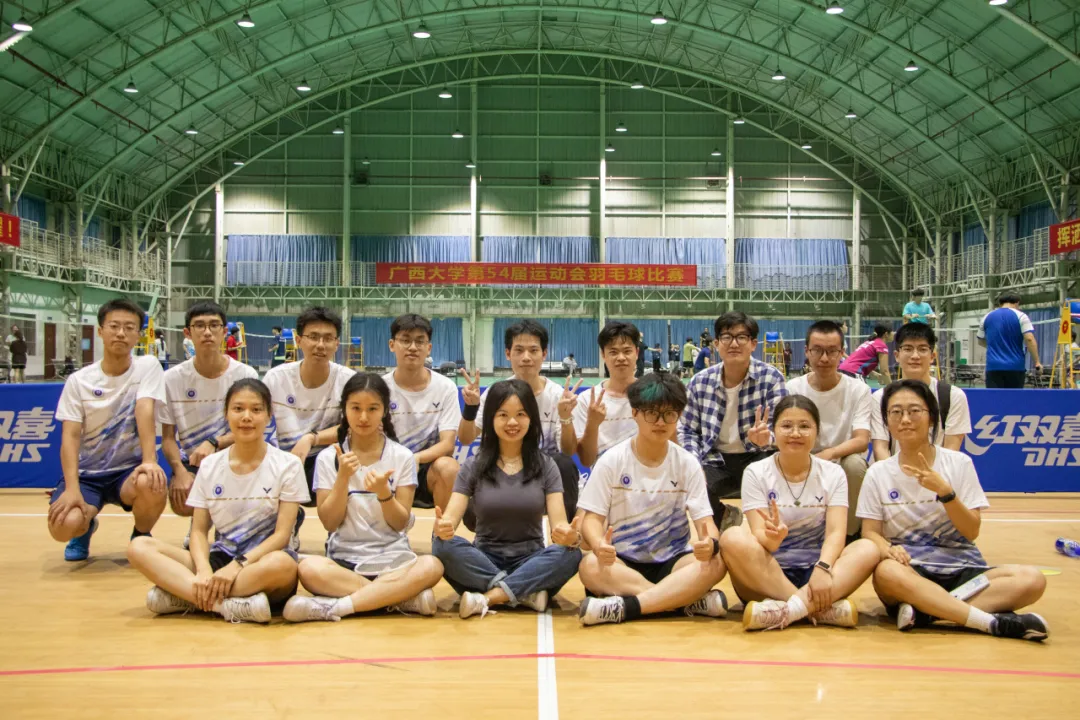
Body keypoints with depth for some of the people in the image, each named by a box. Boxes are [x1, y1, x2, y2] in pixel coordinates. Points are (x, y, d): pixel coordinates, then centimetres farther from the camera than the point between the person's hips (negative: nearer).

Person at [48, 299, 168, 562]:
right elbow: (70, 436, -10)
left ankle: (141, 537, -1)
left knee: (152, 484, -36)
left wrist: (149, 461, -36)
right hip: (87, 473, 1)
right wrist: (72, 488, -25)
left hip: (129, 469, -1)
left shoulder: (148, 367, -5)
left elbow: (144, 413, -19)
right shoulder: (78, 381, -2)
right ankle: (86, 527, 14)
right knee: (63, 526, -28)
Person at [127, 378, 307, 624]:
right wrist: (204, 571, -17)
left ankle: (184, 597, -23)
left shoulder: (287, 465, -3)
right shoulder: (210, 466, 7)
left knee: (282, 564, -39)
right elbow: (199, 531, 4)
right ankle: (230, 604, -31)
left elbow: (281, 535, -8)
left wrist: (237, 565, -21)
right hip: (219, 557, 4)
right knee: (139, 547, -17)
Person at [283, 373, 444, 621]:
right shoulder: (328, 458, 3)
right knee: (309, 568, -34)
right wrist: (343, 477, -14)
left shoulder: (402, 457, 2)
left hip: (392, 558, 0)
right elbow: (330, 522, -2)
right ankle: (403, 598, -25)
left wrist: (383, 492, -19)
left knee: (431, 566, -33)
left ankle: (333, 606, -27)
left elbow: (401, 523, 0)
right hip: (344, 559, 0)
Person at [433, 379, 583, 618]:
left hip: (531, 563, 0)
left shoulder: (545, 466, 1)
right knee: (443, 545, -29)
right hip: (484, 562, 0)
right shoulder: (473, 467, 1)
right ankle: (527, 592, -27)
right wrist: (442, 527, -35)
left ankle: (489, 597, -29)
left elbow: (559, 522, -9)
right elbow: (451, 517, -9)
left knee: (570, 554, -30)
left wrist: (569, 535, -34)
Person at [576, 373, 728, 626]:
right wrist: (599, 545, -32)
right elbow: (593, 518, -7)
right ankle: (692, 599, -29)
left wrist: (710, 543, -30)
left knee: (714, 563, -29)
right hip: (621, 562, -1)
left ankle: (624, 606, -33)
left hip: (672, 561, 1)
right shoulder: (611, 461, -4)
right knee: (590, 567, -34)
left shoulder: (688, 464, 0)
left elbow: (705, 520, -4)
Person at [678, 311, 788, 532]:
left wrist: (764, 439, -35)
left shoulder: (771, 378, -7)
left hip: (755, 458, -2)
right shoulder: (700, 381, 1)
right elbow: (688, 430, 6)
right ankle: (722, 516, 13)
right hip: (716, 460, 3)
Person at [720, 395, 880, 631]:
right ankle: (820, 610, -34)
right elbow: (758, 534, -11)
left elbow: (836, 532, -9)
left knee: (867, 549, -25)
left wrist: (822, 568, -29)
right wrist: (772, 537, -36)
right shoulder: (756, 473, 0)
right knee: (733, 538, -31)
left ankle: (787, 609, -38)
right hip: (768, 574, -1)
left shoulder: (833, 474, 5)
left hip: (813, 572, 2)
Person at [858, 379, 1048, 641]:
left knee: (1032, 580, -24)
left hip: (960, 569, 2)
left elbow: (972, 531, 0)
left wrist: (945, 491, -16)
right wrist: (888, 549, -21)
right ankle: (995, 622, -32)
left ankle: (925, 611, -28)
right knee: (887, 572, -38)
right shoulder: (878, 474, 6)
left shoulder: (959, 463, 4)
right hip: (910, 569, -2)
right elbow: (870, 532, 2)